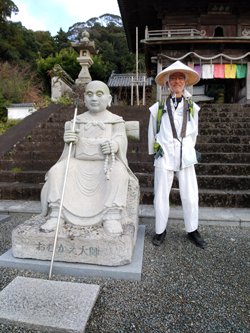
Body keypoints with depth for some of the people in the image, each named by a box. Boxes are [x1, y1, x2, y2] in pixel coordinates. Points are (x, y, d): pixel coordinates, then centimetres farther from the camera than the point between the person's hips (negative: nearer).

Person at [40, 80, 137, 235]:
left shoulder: (116, 121, 8)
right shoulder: (79, 121, 14)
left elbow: (121, 139, -9)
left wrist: (113, 145, -34)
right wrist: (69, 138, -23)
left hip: (105, 164, -2)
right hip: (79, 163, 3)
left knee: (118, 172, -34)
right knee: (57, 171, -20)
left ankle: (112, 217, -26)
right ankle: (56, 214, -12)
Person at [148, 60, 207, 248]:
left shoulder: (192, 108, 8)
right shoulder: (158, 108, 2)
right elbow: (152, 133, 12)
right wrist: (154, 151, 17)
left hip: (186, 157, 2)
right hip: (164, 157, -1)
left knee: (190, 196, 5)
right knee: (161, 196, 3)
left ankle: (192, 231, 26)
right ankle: (161, 230, 23)